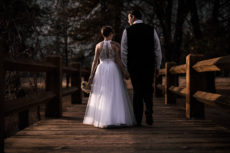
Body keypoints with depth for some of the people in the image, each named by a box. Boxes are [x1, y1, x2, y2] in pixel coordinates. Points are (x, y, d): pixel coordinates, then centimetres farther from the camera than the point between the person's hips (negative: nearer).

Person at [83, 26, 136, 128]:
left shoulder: (98, 45, 3)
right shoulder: (116, 45, -3)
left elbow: (95, 61, 0)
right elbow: (118, 60, -8)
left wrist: (91, 75, 3)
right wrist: (124, 72, -2)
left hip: (101, 71, 2)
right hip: (114, 70, -2)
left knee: (101, 96, 7)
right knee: (116, 95, 1)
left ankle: (102, 119, 5)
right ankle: (118, 118, -6)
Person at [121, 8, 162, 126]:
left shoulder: (127, 31, -3)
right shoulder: (151, 30, 1)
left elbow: (124, 52, -1)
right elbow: (157, 49, 2)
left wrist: (125, 68, 9)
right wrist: (157, 66, 11)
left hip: (134, 66, -1)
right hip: (149, 65, 1)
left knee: (137, 92, 8)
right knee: (148, 91, 14)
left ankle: (138, 120, 9)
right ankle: (149, 115, -5)